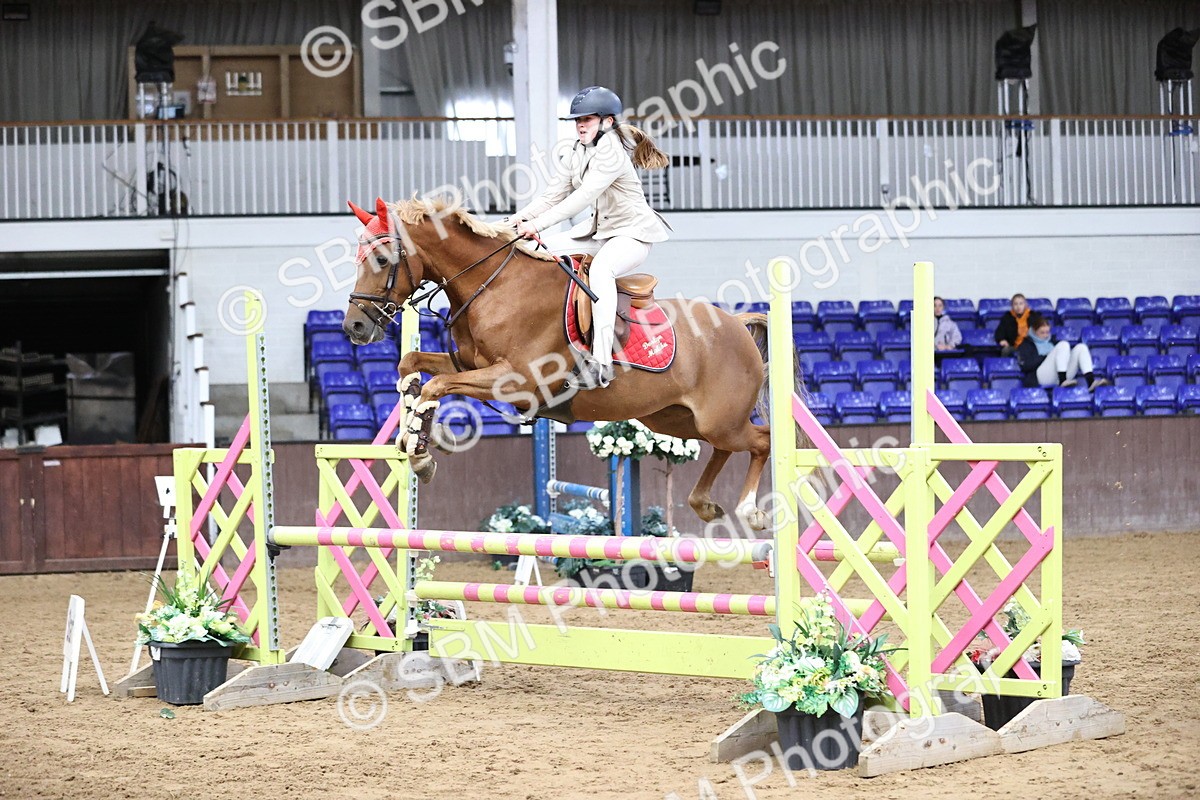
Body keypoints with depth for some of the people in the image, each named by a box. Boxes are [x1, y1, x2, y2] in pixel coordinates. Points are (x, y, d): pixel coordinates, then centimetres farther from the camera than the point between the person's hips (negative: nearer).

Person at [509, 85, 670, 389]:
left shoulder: (612, 151, -19)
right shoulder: (577, 155, 8)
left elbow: (584, 197, -29)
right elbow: (553, 196, 6)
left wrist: (538, 223, -34)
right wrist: (520, 217, -12)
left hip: (632, 233, -10)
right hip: (600, 230, 10)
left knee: (600, 269, -39)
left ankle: (601, 362, -46)